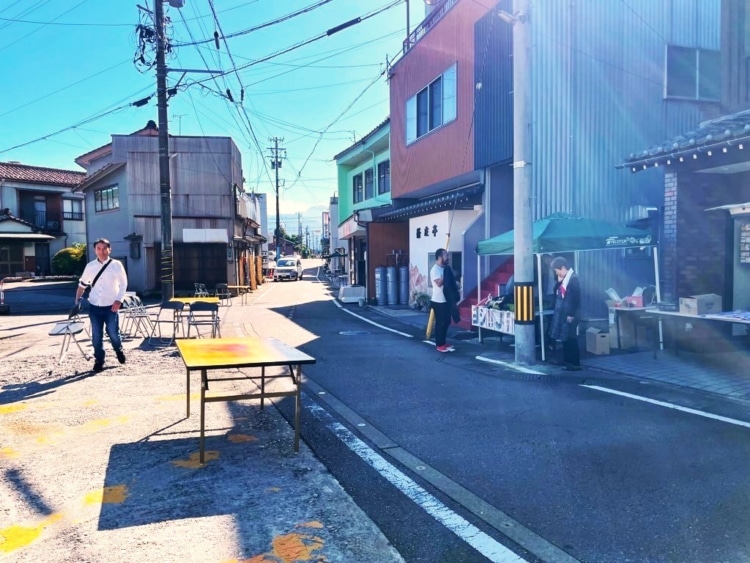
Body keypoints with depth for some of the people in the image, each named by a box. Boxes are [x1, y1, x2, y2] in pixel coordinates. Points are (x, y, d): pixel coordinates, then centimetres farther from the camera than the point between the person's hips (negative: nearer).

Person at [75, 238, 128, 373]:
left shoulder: (116, 265, -4)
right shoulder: (90, 266, 4)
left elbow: (123, 283, -3)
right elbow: (82, 284, 13)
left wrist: (118, 300, -12)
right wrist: (77, 301, 7)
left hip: (111, 306, -2)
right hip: (94, 306, 3)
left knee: (113, 333, 3)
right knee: (96, 335, 6)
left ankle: (119, 351, 34)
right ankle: (99, 361, 21)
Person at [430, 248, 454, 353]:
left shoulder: (444, 268, 13)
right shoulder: (435, 269, -16)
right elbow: (439, 283, -27)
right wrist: (446, 275, -17)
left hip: (446, 300, 9)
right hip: (439, 301, -9)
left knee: (446, 322, 13)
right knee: (440, 323, -2)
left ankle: (443, 343, 23)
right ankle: (439, 345, 7)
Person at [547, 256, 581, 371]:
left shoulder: (573, 279, -17)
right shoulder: (564, 279, 11)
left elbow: (576, 298, -19)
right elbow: (556, 292, 14)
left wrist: (571, 314, -19)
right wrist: (559, 281, -1)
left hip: (569, 315, -9)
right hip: (562, 313, 9)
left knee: (571, 339, -3)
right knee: (565, 339, 15)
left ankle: (575, 364, 4)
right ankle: (567, 361, 25)